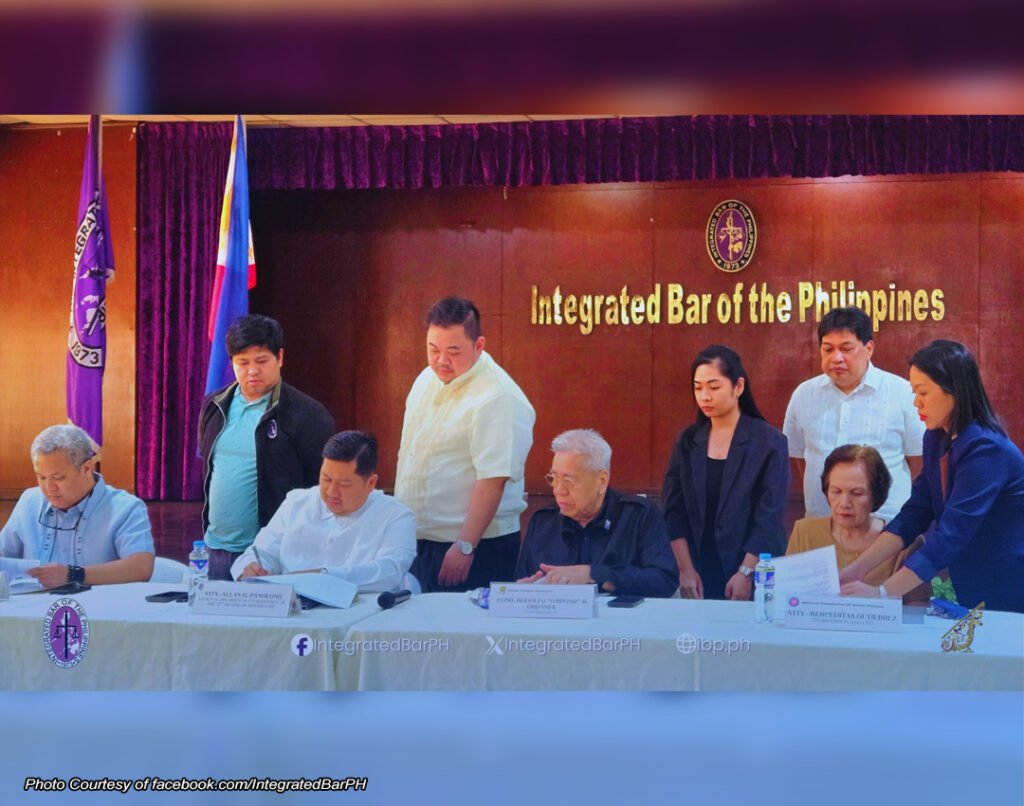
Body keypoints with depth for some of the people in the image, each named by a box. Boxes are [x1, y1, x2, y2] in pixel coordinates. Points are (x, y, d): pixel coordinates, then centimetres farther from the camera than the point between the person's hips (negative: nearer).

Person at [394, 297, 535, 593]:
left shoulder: (499, 399, -19)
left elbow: (493, 480, -24)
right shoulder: (427, 379, 8)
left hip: (474, 547, -8)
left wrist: (464, 547, -26)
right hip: (416, 540, 8)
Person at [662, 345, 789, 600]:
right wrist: (686, 569, -7)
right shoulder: (688, 441, 5)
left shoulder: (769, 442, -5)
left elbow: (769, 515, -10)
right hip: (699, 572, 3)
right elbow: (674, 510, 2)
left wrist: (746, 573, -16)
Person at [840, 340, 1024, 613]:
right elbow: (915, 514, -1)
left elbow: (949, 536, -30)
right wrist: (859, 567, -10)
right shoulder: (936, 439, 0)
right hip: (968, 590, 7)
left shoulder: (985, 450, -25)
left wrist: (881, 593, -33)